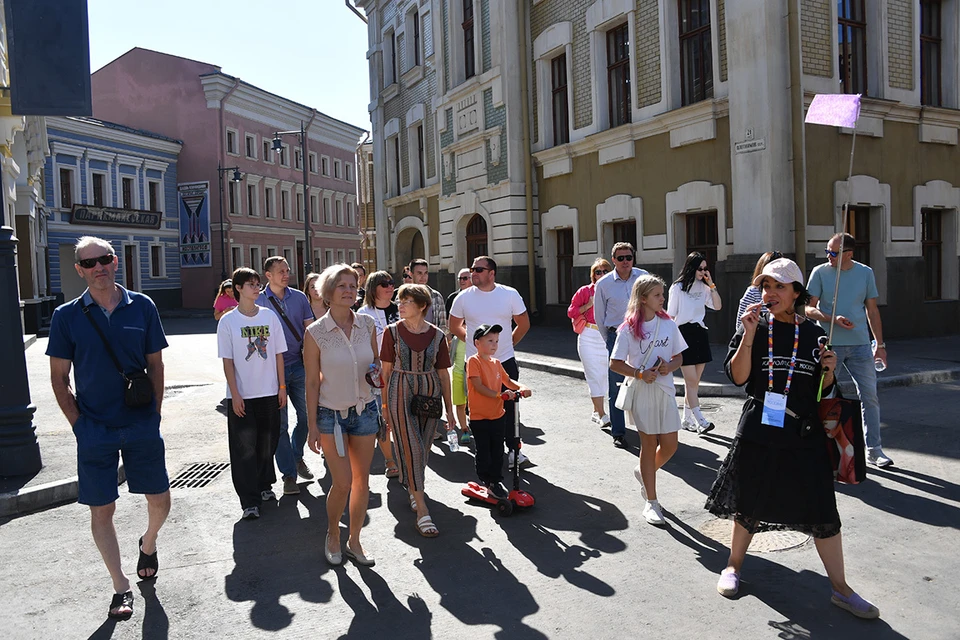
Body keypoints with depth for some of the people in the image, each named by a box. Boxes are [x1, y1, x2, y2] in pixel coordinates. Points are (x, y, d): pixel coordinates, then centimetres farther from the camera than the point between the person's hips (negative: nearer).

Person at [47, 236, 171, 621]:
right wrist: (79, 424, -4)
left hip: (142, 425, 1)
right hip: (94, 430, 0)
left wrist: (154, 415, 0)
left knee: (160, 501, 8)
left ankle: (148, 543, 41)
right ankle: (121, 586, 21)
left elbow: (155, 366, 5)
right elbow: (59, 377, 3)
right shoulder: (67, 316, -2)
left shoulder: (142, 307, 0)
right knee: (101, 510, 5)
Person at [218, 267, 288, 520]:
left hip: (269, 393, 3)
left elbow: (278, 354, 6)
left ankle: (264, 485, 33)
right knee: (245, 447, 0)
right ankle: (250, 501, 6)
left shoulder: (270, 316, 3)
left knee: (267, 443, 13)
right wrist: (235, 394, -9)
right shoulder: (228, 321, -4)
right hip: (242, 395, -3)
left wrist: (282, 387, 4)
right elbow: (227, 361, -4)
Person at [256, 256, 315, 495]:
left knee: (307, 416, 10)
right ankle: (288, 474, 11)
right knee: (280, 424, 2)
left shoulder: (299, 297, 5)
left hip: (299, 365, 3)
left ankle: (297, 456, 35)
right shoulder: (258, 302, -3)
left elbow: (309, 330, 8)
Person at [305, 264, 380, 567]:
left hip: (365, 409, 4)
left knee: (362, 479, 9)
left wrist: (377, 368, -11)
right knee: (343, 483, -4)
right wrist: (312, 426, -6)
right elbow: (312, 382, -7)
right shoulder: (316, 332, -11)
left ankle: (354, 542, 27)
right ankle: (332, 535, 25)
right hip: (331, 414, -4)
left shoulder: (367, 324, -1)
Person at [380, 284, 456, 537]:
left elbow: (443, 373, 5)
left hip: (430, 393, 2)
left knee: (423, 448, 11)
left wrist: (449, 409, 6)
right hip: (401, 393, -2)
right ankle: (422, 511, -3)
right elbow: (386, 368, 2)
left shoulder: (437, 335, 0)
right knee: (411, 448, -7)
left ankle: (413, 487, 40)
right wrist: (386, 403, 1)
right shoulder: (393, 331, -3)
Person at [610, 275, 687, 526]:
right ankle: (651, 502, 16)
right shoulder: (628, 329, -8)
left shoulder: (669, 324, 2)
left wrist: (670, 366, -11)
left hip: (665, 390, 4)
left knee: (669, 445, 4)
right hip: (641, 392, -3)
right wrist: (640, 373, -18)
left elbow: (679, 356, 10)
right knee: (649, 444, 4)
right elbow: (615, 363, -6)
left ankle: (644, 473, 36)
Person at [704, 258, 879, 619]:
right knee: (750, 504, 12)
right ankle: (734, 565, 33)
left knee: (822, 513, 5)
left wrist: (829, 370, -9)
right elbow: (738, 377, -12)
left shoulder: (814, 335, 4)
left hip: (804, 436, 2)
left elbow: (823, 390, 11)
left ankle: (840, 588, 21)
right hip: (759, 433, -2)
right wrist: (749, 335, -19)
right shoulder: (754, 329, -2)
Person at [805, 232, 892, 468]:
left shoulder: (865, 273, 4)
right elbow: (809, 309, -4)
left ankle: (874, 450, 12)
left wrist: (880, 345, 8)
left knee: (870, 396, 2)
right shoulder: (820, 272, -2)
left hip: (860, 345, 2)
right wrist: (833, 319, -21)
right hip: (828, 345, -2)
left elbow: (872, 311, 9)